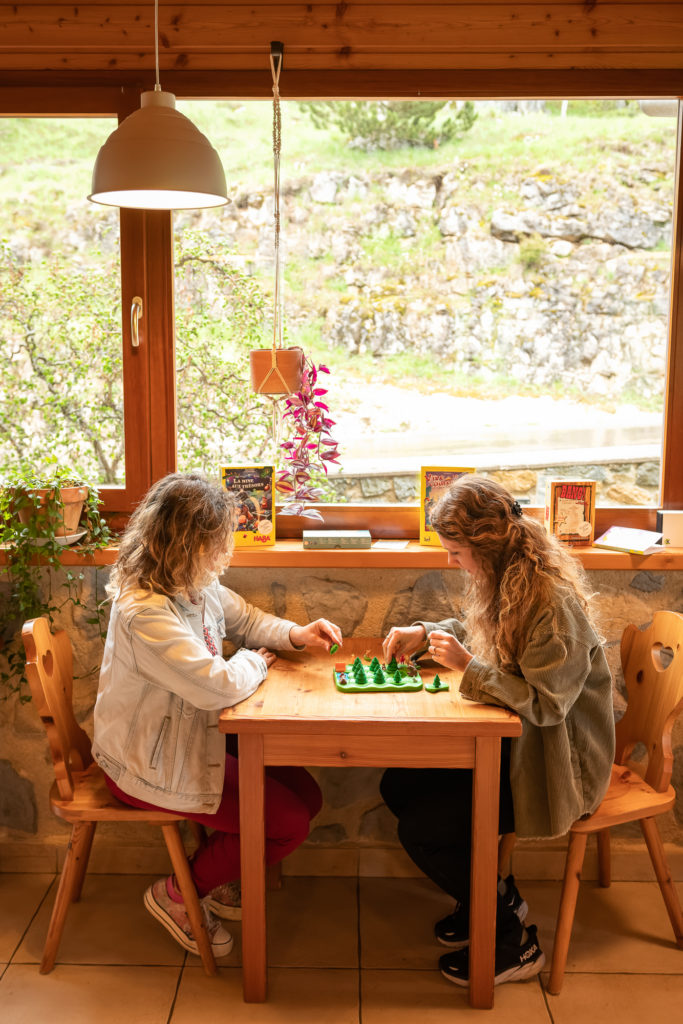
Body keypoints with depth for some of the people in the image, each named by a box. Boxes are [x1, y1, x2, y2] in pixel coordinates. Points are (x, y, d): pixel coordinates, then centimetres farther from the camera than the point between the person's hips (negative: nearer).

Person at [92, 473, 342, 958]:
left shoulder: (198, 587, -1)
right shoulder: (144, 613, -31)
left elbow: (244, 617, 18)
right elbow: (218, 685, -36)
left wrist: (294, 634, -2)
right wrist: (255, 661, -14)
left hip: (194, 734, 9)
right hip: (153, 763, -9)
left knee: (305, 794, 7)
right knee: (289, 821, -9)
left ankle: (219, 878, 26)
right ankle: (178, 895, 10)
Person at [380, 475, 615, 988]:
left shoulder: (555, 601, -29)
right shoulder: (505, 577, 0)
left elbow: (546, 704, -28)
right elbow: (481, 632, 20)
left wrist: (467, 665, -27)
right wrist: (424, 633, 3)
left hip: (557, 761, -9)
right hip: (511, 738, 9)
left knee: (420, 829, -12)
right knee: (399, 785, 5)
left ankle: (514, 942, 9)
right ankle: (494, 894, 21)